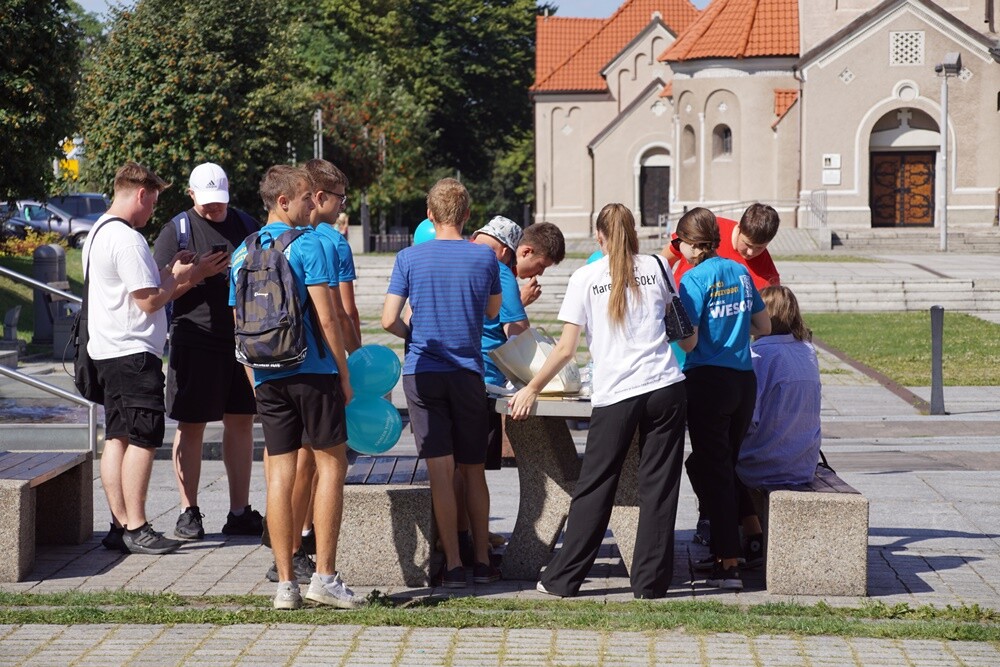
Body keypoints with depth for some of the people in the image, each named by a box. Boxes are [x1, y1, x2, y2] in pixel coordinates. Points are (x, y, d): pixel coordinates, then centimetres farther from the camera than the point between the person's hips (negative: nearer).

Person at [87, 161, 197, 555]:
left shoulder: (99, 233, 16)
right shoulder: (127, 239, -17)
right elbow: (149, 300, -19)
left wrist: (168, 270, 15)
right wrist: (177, 278, -2)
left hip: (107, 352, 11)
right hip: (133, 353, -11)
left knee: (117, 438, 10)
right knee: (143, 438, -9)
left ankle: (120, 525, 11)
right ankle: (135, 529, -9)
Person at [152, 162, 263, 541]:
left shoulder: (245, 225, 12)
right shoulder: (177, 230, 0)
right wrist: (198, 274, -16)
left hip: (244, 339, 4)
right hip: (195, 342, -4)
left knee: (240, 423, 6)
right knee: (191, 427, 0)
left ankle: (240, 512, 12)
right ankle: (189, 512, 7)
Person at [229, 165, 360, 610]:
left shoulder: (242, 254, 11)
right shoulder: (306, 244, -8)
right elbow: (325, 317, -11)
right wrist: (344, 374, -5)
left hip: (267, 377, 5)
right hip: (313, 371, -5)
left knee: (280, 474, 6)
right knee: (331, 465, 4)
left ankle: (285, 583, 5)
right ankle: (324, 576, -1)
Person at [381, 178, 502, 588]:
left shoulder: (409, 258, -4)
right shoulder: (484, 257, -1)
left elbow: (389, 320, -6)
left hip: (422, 373, -1)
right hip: (468, 373, 1)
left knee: (440, 470, -1)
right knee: (474, 470, 11)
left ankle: (453, 566, -3)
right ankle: (482, 561, 15)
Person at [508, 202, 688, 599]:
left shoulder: (585, 278, 1)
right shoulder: (655, 268, 8)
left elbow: (566, 349, -2)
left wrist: (531, 390, 8)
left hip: (615, 396, -2)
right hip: (666, 388, 2)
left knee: (595, 487, 6)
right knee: (658, 487, 6)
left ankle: (563, 579, 12)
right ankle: (650, 581, 8)